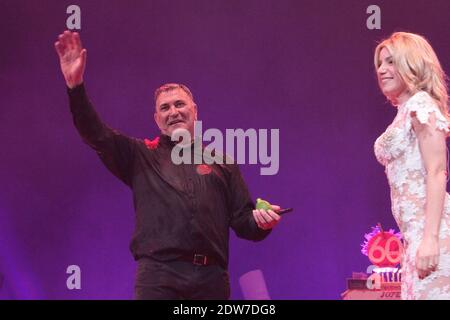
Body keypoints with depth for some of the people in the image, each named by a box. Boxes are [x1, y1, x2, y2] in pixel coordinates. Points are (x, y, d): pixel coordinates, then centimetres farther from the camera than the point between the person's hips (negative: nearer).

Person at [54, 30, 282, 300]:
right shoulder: (141, 156, 17)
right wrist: (76, 85, -9)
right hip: (158, 277, -2)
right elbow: (96, 134, 4)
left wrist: (261, 222, -6)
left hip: (211, 278, 2)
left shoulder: (222, 163, 20)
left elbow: (242, 221, 18)